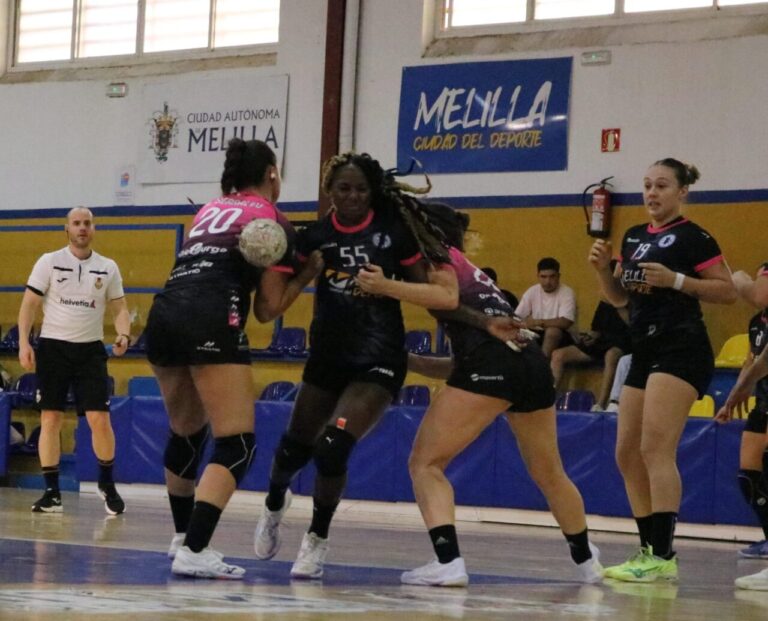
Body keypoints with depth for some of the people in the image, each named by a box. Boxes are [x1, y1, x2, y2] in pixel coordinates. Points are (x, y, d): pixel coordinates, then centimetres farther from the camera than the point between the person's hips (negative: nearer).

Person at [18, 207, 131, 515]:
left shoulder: (108, 268, 6)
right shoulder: (49, 262, 0)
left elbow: (120, 308, 10)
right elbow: (29, 304, 0)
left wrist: (123, 334, -10)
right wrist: (23, 342, -12)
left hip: (90, 350, 1)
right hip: (53, 347, -1)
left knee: (100, 420, -7)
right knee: (50, 420, -3)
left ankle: (107, 484, 13)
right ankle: (52, 492, 4)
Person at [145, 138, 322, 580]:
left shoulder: (210, 210, 27)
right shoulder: (273, 221, 8)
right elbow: (268, 308, 6)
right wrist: (309, 273, 17)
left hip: (163, 315, 8)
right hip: (212, 322, -7)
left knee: (185, 434, 25)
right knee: (237, 445, -7)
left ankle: (184, 537, 36)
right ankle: (193, 552, -21)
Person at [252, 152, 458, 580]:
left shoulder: (393, 231, -7)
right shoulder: (316, 236, -2)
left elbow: (425, 288, 2)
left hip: (378, 360, -3)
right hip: (328, 355, 3)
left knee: (332, 447, -19)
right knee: (294, 448, 11)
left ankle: (318, 540, 4)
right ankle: (275, 505, 47)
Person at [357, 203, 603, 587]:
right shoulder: (473, 275, 33)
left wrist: (385, 287, -13)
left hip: (491, 362, -8)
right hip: (531, 364, 8)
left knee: (425, 463, -2)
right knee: (548, 473, 27)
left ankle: (448, 562, -18)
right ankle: (586, 561, 42)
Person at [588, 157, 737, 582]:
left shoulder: (692, 237, -5)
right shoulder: (634, 238, 17)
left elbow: (727, 292, -8)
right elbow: (619, 297, 23)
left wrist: (676, 280, -18)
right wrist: (602, 268, 4)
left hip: (681, 349, -9)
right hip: (645, 351, 9)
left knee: (656, 449, -18)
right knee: (627, 454, 8)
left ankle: (664, 558, -20)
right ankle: (648, 551, 16)